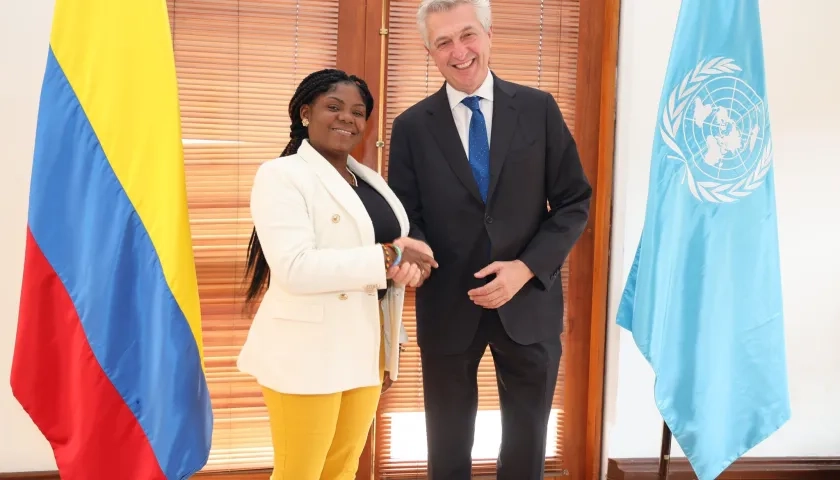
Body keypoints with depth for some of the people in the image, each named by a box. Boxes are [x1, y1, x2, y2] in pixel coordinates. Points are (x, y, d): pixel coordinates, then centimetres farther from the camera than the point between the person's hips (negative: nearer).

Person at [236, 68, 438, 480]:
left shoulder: (370, 180, 14)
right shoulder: (281, 175, -9)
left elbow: (393, 245, 19)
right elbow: (294, 268, -22)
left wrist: (407, 266, -1)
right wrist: (388, 257, -20)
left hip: (366, 349, 7)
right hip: (308, 351, -7)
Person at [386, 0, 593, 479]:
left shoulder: (539, 108, -2)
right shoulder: (412, 126, -2)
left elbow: (574, 202, -2)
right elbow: (406, 216, 0)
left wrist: (527, 267, -15)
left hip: (528, 303, 1)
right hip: (448, 308, 0)